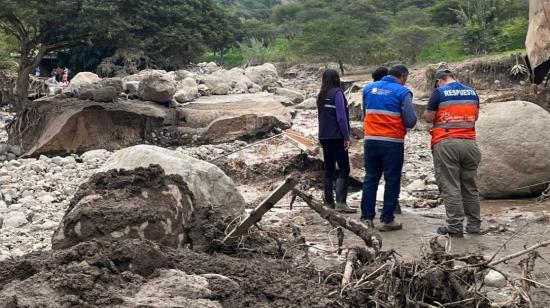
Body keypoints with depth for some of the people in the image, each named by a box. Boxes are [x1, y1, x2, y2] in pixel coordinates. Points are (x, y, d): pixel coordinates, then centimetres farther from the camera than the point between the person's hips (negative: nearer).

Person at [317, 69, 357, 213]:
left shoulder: (321, 95, 11)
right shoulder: (337, 93, -11)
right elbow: (341, 117, -16)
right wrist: (347, 137, -13)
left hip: (324, 137, 7)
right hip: (336, 137, -7)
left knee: (329, 169, 11)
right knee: (344, 169, -6)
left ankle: (329, 202, 12)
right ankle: (341, 202, -14)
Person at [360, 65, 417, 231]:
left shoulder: (368, 88, 8)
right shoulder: (402, 92, -7)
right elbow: (411, 121, -11)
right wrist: (402, 125, 10)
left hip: (371, 141, 4)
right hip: (393, 143, -4)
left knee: (370, 179, 11)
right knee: (392, 181, 4)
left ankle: (367, 217, 12)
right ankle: (387, 220, 6)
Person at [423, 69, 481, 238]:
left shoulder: (439, 93, -3)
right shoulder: (472, 92, 11)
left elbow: (428, 118, -2)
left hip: (446, 143, -4)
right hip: (469, 143, 5)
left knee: (450, 187, -1)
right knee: (470, 186, 12)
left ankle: (455, 227, -2)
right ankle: (474, 225, 17)